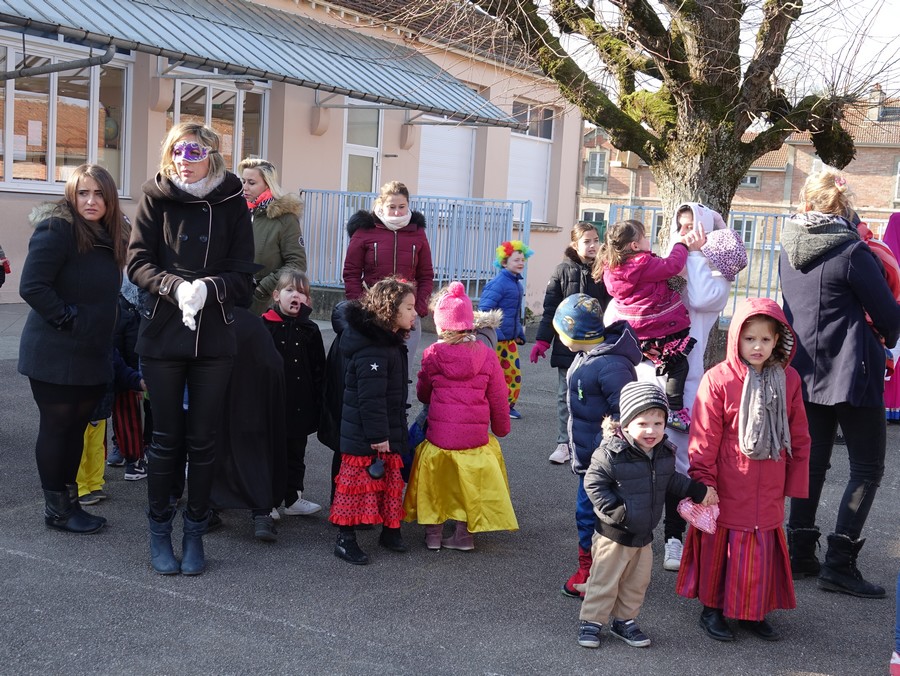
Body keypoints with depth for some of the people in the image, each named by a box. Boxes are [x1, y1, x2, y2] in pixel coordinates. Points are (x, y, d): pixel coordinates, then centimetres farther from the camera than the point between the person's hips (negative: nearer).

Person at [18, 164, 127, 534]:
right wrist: (67, 319, -19)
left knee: (76, 429, 13)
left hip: (92, 354, 8)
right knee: (56, 428, 3)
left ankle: (69, 501, 24)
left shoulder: (108, 234, 9)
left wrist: (99, 327, 9)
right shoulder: (57, 229, -15)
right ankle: (56, 508, 14)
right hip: (55, 355, -7)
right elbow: (32, 286, -22)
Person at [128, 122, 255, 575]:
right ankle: (159, 531, 21)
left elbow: (242, 276, -1)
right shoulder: (156, 198, 0)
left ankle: (195, 532, 19)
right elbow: (138, 263, -3)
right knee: (167, 436, 6)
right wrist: (176, 287, -20)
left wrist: (208, 288, -20)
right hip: (162, 335, 0)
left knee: (203, 438, 6)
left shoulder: (231, 202, 0)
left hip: (214, 338, 0)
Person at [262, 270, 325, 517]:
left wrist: (317, 403, 2)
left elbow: (318, 370, 6)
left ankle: (293, 499, 26)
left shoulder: (310, 330, 4)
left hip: (300, 407, 3)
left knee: (296, 454, 14)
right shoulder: (265, 325, -5)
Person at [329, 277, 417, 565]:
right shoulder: (372, 349, -23)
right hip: (364, 438, -10)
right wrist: (378, 436, -23)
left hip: (388, 434, 10)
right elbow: (370, 398, -26)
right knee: (359, 484, 0)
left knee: (390, 483, 18)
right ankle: (345, 540, 10)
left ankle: (390, 531, 31)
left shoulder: (391, 343, 10)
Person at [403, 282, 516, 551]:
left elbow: (423, 394, 11)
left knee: (435, 482, 20)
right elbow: (498, 399, 5)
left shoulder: (433, 354, -5)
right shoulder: (486, 355, -3)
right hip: (476, 436, 1)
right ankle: (464, 535, 24)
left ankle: (433, 533, 25)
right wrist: (501, 428, 22)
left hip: (439, 435, -1)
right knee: (469, 483, 19)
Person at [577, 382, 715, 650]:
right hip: (614, 535, -6)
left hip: (644, 535, 6)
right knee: (604, 580, 6)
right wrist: (614, 510, -23)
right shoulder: (611, 453, -23)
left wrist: (697, 491, 10)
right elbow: (593, 483, -18)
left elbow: (670, 479, 16)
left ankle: (624, 620, 37)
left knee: (637, 582, 19)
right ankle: (591, 622, 22)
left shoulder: (665, 453, -2)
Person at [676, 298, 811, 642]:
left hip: (768, 494, 3)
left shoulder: (788, 380, 0)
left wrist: (795, 483, 9)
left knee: (763, 551, 11)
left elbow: (799, 437, 8)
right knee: (719, 547, 9)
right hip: (726, 493, -3)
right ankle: (712, 609, 27)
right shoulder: (718, 380, -12)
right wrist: (703, 484, -8)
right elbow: (704, 440, -8)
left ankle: (754, 611, 30)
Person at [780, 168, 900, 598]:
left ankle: (801, 555, 19)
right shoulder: (852, 250, -14)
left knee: (811, 462, 14)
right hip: (851, 370, -6)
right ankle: (839, 563, -1)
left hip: (803, 369, 6)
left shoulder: (789, 247, 4)